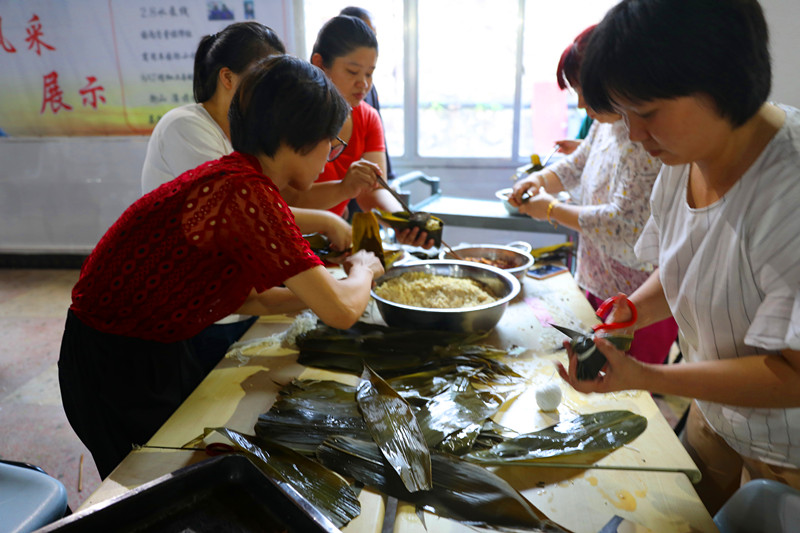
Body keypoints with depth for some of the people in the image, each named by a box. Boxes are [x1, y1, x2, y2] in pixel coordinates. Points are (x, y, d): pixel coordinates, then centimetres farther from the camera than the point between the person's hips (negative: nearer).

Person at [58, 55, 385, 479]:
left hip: (158, 351, 9)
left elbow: (238, 296, 7)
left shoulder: (235, 175, -1)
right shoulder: (244, 193, -30)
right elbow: (342, 311, -27)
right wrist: (363, 269, -6)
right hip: (117, 366, -9)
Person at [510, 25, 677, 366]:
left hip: (640, 302, -8)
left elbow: (625, 224, -27)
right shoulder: (606, 123, 5)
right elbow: (576, 167, 21)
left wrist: (552, 210, -16)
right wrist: (541, 179, -1)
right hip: (599, 285, 8)